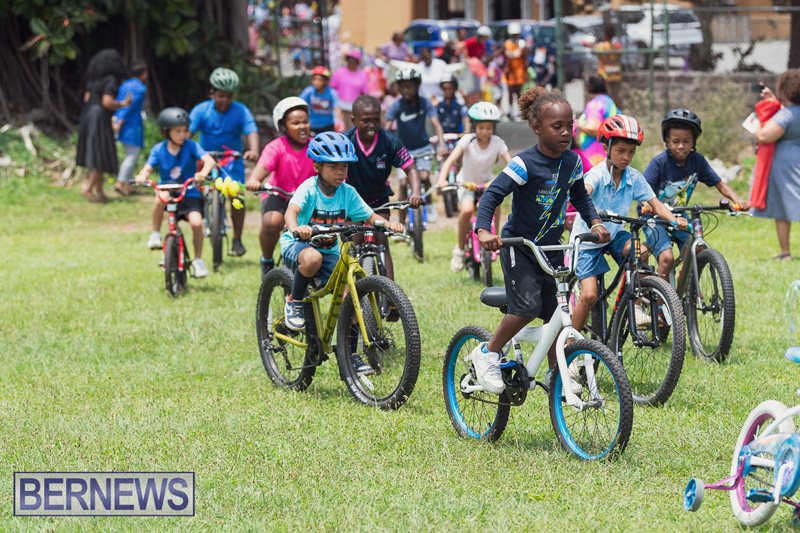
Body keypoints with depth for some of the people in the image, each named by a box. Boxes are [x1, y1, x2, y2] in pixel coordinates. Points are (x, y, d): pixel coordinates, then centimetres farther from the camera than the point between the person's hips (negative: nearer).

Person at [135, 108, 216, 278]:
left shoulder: (190, 146, -7)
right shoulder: (159, 150, -1)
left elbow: (209, 160, -18)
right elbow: (148, 168, -6)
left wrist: (203, 173, -40)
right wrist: (142, 176, -31)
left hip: (189, 193, 0)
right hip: (167, 188, 0)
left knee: (196, 222, -22)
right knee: (161, 197, -36)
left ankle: (198, 259, 0)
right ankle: (155, 234, -13)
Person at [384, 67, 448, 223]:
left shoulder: (424, 103, -11)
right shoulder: (397, 106, -14)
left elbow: (436, 124, -18)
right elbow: (386, 129, -19)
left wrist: (442, 145, -34)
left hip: (423, 148, 0)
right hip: (404, 149, 0)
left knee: (424, 176, -23)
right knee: (403, 183, -12)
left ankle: (429, 203, 6)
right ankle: (401, 223, -3)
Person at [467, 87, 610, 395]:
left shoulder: (572, 162, 1)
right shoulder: (525, 164, -18)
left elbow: (580, 197, 17)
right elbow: (493, 194, -23)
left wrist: (595, 223, 0)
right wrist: (483, 230, -38)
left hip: (550, 248, 6)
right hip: (518, 247, -6)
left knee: (556, 312, 7)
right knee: (527, 306, -21)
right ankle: (488, 353, -2)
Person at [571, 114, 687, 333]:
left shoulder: (634, 177, -8)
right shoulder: (597, 174, -22)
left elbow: (655, 204, -10)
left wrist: (674, 219, -30)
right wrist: (595, 214, -64)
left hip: (614, 235, 4)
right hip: (588, 239, -4)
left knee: (640, 252, -29)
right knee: (589, 296, -14)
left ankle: (636, 307, -12)